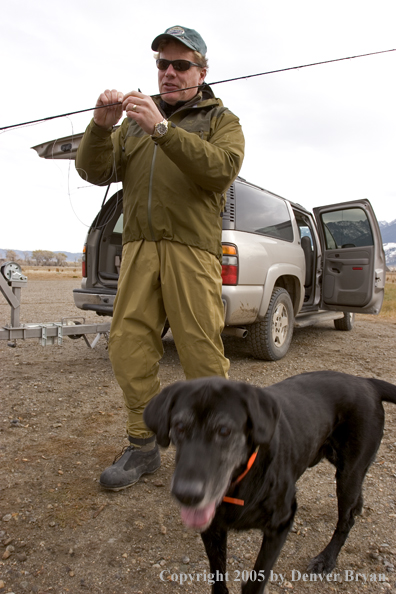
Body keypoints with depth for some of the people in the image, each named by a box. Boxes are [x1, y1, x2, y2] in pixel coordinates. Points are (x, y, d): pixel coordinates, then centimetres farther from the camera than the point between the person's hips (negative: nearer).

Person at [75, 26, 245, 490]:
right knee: (128, 347, 0)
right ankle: (143, 446, 14)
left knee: (202, 352, -7)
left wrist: (163, 130, -19)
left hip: (192, 248, -3)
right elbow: (96, 171, 12)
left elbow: (223, 168, -10)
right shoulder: (136, 118, 23)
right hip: (138, 247, 4)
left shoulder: (220, 119, 13)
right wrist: (101, 125, -6)